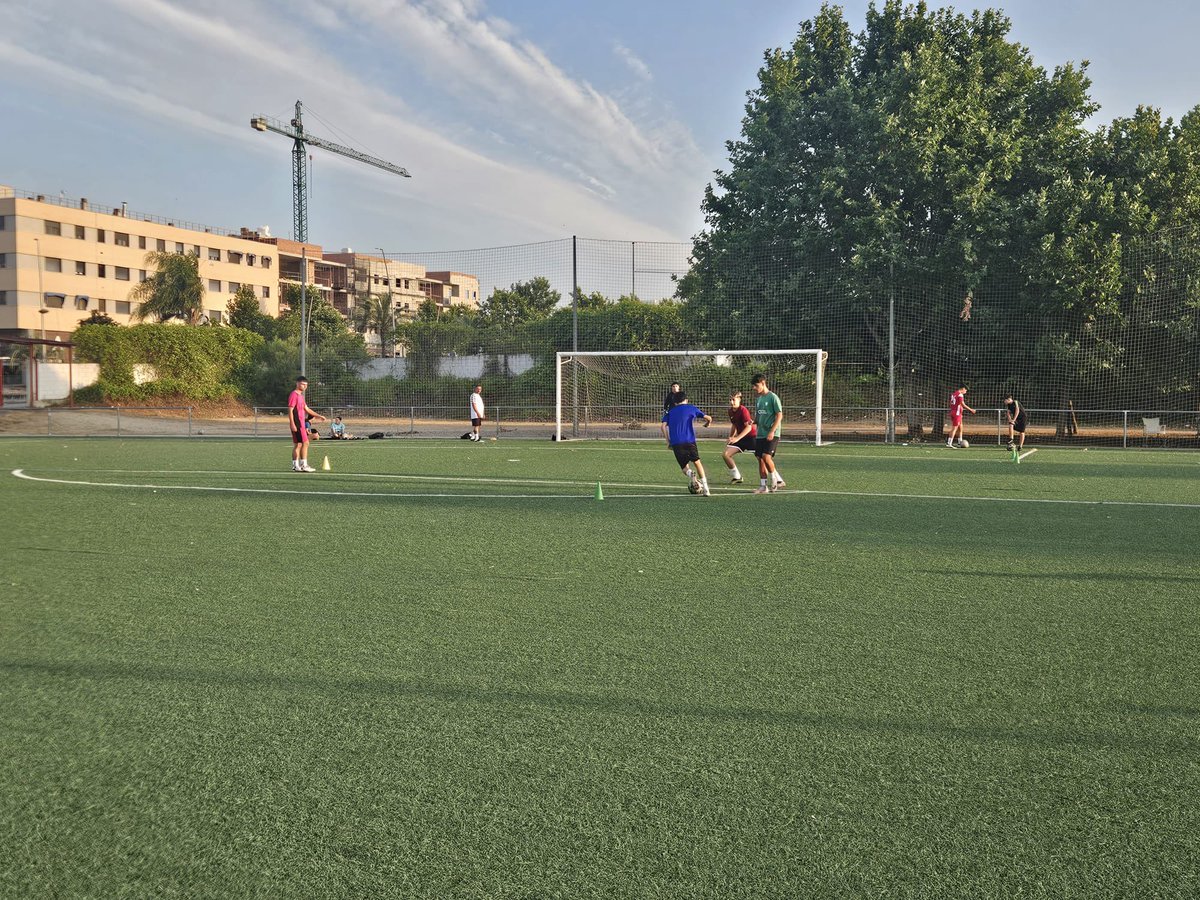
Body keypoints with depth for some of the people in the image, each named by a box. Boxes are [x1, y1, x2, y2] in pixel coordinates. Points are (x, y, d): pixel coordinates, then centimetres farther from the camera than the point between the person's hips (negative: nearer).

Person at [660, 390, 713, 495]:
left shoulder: (670, 412, 19)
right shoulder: (691, 408, 14)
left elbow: (663, 426, 3)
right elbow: (708, 418, 11)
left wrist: (668, 441, 7)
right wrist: (707, 424, 33)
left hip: (675, 443, 1)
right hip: (689, 441, -1)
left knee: (684, 467, 13)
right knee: (697, 462, 14)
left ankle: (689, 473, -22)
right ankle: (705, 488, 0)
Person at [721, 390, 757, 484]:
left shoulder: (743, 410, -18)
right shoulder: (731, 411, 5)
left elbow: (748, 427, -25)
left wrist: (737, 438, -31)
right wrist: (730, 438, 12)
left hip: (752, 436, -7)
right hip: (741, 438, 7)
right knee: (725, 454, -4)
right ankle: (737, 477, 10)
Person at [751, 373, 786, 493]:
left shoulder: (773, 397, -8)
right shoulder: (758, 399, 13)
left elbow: (779, 416, -11)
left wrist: (772, 431, -18)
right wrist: (753, 422, 0)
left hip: (772, 434, -7)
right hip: (760, 434, 7)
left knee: (766, 456, -18)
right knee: (760, 459, 4)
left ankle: (775, 479, 3)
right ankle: (763, 486, 9)